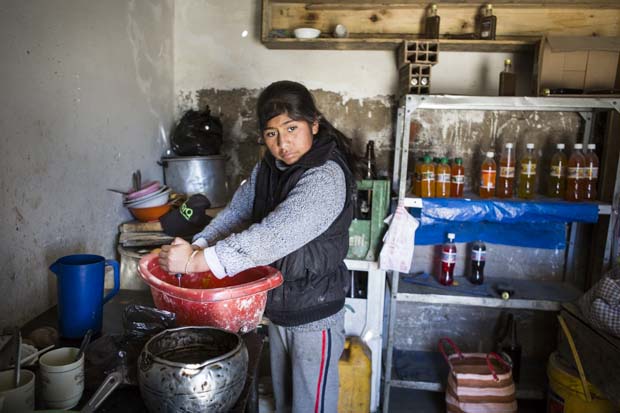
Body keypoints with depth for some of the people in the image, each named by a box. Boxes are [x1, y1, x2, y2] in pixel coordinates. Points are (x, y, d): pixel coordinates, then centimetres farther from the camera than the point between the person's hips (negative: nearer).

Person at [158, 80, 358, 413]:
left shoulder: (326, 177, -27)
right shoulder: (269, 166, 0)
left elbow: (275, 235, -37)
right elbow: (237, 211, -1)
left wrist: (197, 261, -37)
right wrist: (197, 246, -18)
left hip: (314, 315, -7)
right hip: (278, 308, 7)